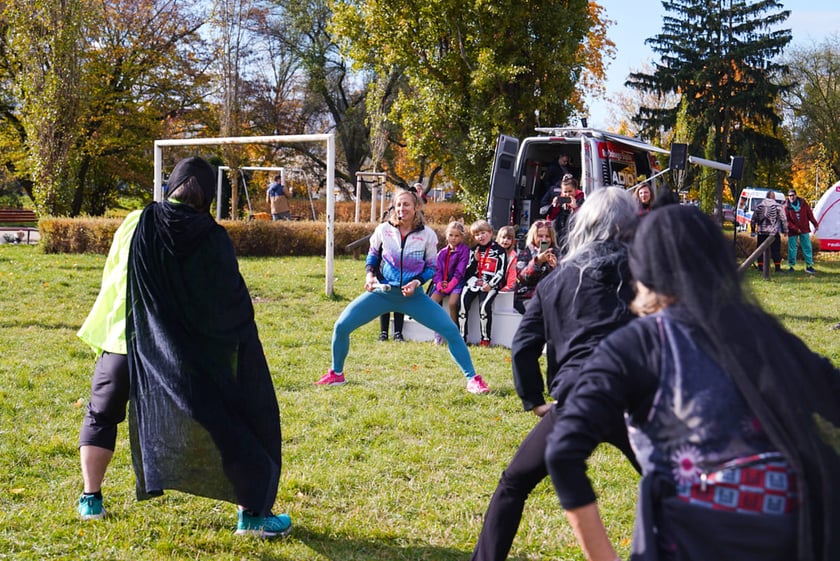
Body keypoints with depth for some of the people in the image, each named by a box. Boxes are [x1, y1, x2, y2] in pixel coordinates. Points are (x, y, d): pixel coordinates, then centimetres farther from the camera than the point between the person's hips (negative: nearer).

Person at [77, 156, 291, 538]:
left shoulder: (136, 225, -3)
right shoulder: (212, 238, -7)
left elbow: (111, 279, 9)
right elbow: (235, 305, -3)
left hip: (125, 337, 2)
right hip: (188, 352, -1)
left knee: (101, 415, 26)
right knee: (230, 422, 7)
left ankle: (90, 499, 27)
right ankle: (252, 513, 5)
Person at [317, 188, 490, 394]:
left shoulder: (427, 235, -7)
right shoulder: (383, 230, -5)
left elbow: (431, 267, 2)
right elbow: (372, 255, 12)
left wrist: (417, 282, -15)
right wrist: (370, 274, -7)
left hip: (412, 295, -1)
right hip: (382, 292, 1)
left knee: (451, 330, -14)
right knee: (341, 326, -10)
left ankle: (472, 379, 0)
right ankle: (336, 374, 15)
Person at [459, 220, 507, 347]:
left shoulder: (499, 251, 5)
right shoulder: (473, 250, 19)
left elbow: (501, 272, -1)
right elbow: (468, 272, 16)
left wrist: (490, 285, -13)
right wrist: (475, 260, -2)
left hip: (490, 285, -4)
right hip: (473, 282, 4)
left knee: (485, 305, -29)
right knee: (462, 302, -20)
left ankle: (485, 339, -20)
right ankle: (461, 337, -15)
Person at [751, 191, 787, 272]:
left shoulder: (759, 206, 9)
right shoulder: (778, 206, -2)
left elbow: (753, 219, 14)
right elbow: (783, 219, -3)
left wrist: (753, 230, 23)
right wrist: (785, 230, 5)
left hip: (761, 232, 3)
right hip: (774, 232, -3)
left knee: (761, 249, 9)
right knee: (775, 250, 2)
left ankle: (760, 266, 10)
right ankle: (777, 267, 1)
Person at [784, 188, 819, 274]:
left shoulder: (803, 203, 0)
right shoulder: (786, 207, -7)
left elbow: (810, 215, 5)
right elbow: (786, 221, -9)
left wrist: (815, 224, 3)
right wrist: (796, 229, -16)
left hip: (804, 230, 2)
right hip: (792, 231, -2)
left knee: (807, 247, 2)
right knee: (792, 249, 3)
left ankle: (809, 266, 8)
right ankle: (791, 266, 15)